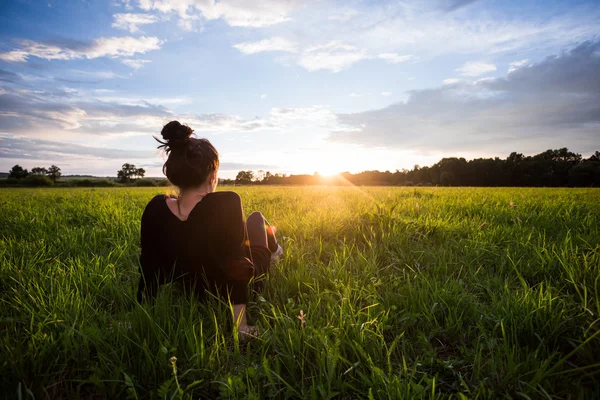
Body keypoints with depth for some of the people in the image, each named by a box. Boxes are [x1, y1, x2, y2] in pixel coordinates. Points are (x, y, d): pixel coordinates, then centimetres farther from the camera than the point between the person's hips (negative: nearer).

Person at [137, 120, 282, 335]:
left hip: (193, 291, 4)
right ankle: (273, 250, 53)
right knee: (256, 217, 22)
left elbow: (149, 268, -10)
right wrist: (241, 324, -25)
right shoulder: (226, 204, -35)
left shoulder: (156, 209, -20)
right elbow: (237, 266, -33)